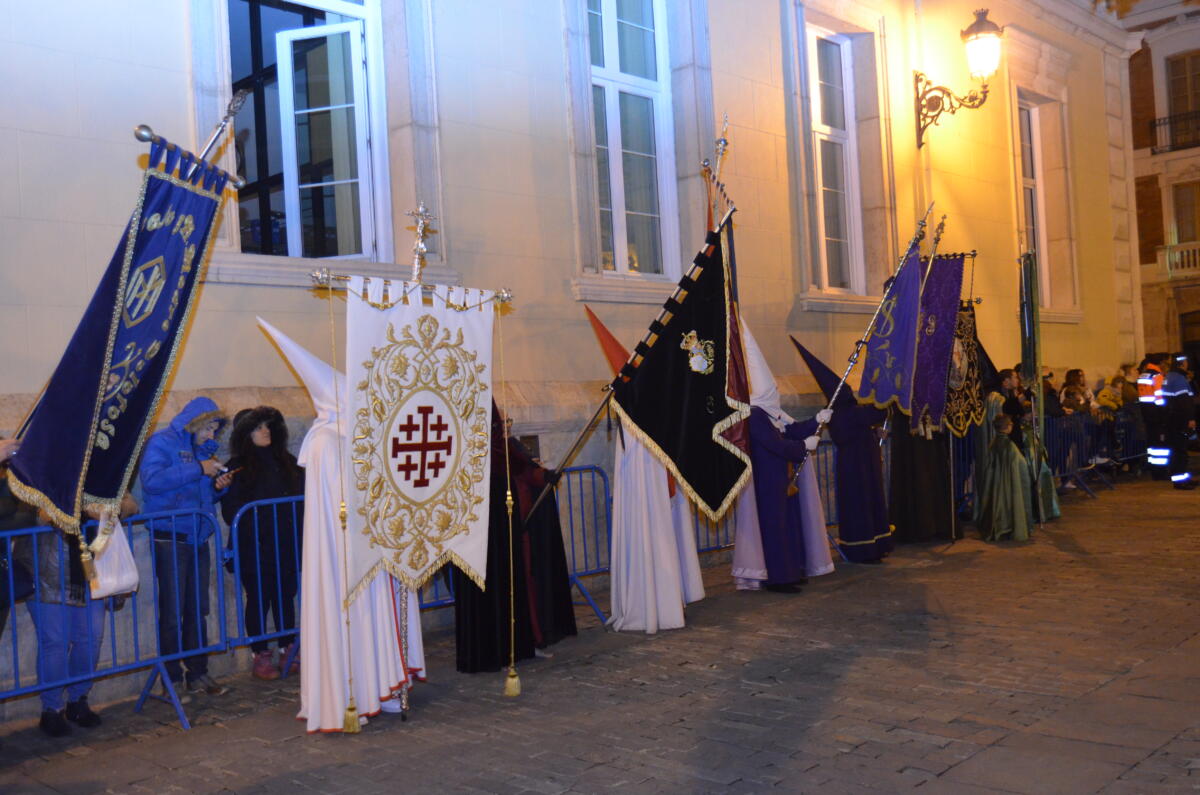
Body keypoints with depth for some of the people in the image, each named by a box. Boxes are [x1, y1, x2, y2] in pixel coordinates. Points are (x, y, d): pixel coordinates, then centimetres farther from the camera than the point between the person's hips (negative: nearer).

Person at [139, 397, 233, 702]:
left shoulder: (202, 450, 17)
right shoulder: (162, 443, -4)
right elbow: (151, 480, -22)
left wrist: (218, 487, 4)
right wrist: (198, 470, -20)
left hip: (198, 539, 7)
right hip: (170, 540, -7)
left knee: (198, 611, 10)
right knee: (172, 613, -3)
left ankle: (198, 674, 17)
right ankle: (172, 680, 5)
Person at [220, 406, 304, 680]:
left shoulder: (287, 462, 12)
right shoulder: (237, 467, 0)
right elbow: (230, 510, -4)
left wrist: (297, 531, -2)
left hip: (286, 544, 4)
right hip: (253, 548, -4)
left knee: (285, 596, 8)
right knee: (258, 599, 1)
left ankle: (287, 650, 17)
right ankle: (260, 655, 9)